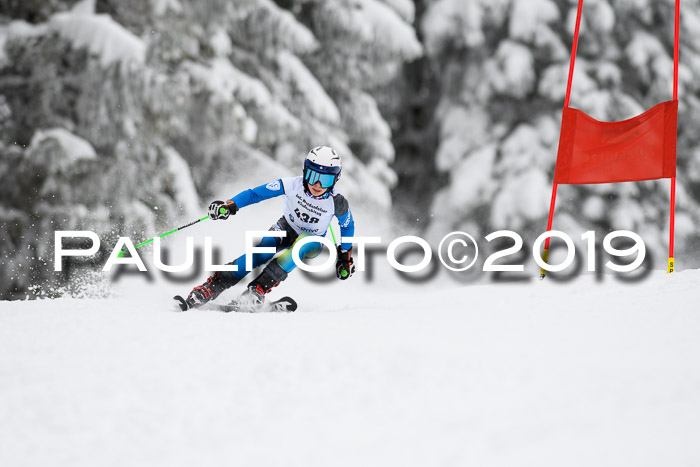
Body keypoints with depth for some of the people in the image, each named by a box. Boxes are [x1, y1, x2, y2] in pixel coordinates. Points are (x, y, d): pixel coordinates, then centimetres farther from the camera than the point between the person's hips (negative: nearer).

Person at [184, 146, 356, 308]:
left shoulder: (337, 203, -25)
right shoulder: (293, 185, -26)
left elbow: (347, 226, -3)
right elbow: (255, 194, -19)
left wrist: (345, 255, 0)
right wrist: (230, 205, -32)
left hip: (312, 241, -1)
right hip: (286, 228, 1)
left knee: (301, 245, -37)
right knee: (263, 251, -30)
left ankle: (258, 290, -40)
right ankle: (211, 287, -29)